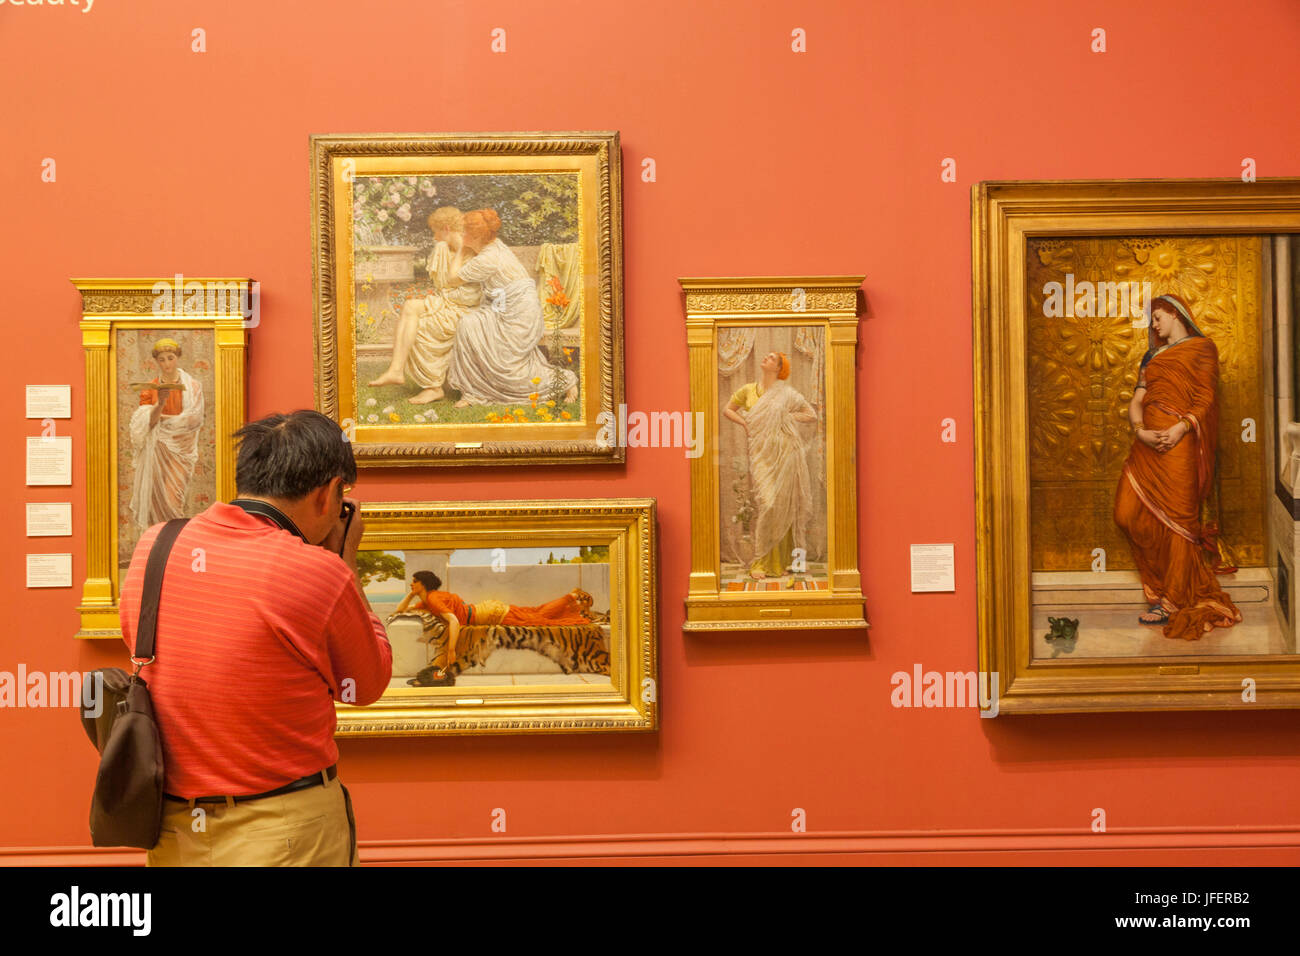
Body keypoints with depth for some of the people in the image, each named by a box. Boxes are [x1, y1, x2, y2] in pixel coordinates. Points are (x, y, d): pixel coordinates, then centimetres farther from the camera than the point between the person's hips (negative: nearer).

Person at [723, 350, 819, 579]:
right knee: (767, 504, -12)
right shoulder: (748, 390, 8)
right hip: (762, 455, 0)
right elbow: (727, 410, 21)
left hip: (784, 454, 0)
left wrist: (786, 417, -5)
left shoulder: (787, 394, 3)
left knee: (783, 505, 1)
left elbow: (812, 415, 6)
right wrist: (744, 422, 3)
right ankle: (760, 562, -5)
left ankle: (780, 561, 10)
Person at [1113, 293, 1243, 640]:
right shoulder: (1152, 355, 23)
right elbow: (1136, 401, 13)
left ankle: (1173, 602, 0)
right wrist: (1140, 430, -7)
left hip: (1178, 443, -6)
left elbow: (1206, 398, -5)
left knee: (1175, 519, -6)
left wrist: (1182, 427, -20)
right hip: (1148, 443, 7)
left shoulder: (1201, 348, 5)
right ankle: (1161, 587, 14)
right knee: (1128, 514, 0)